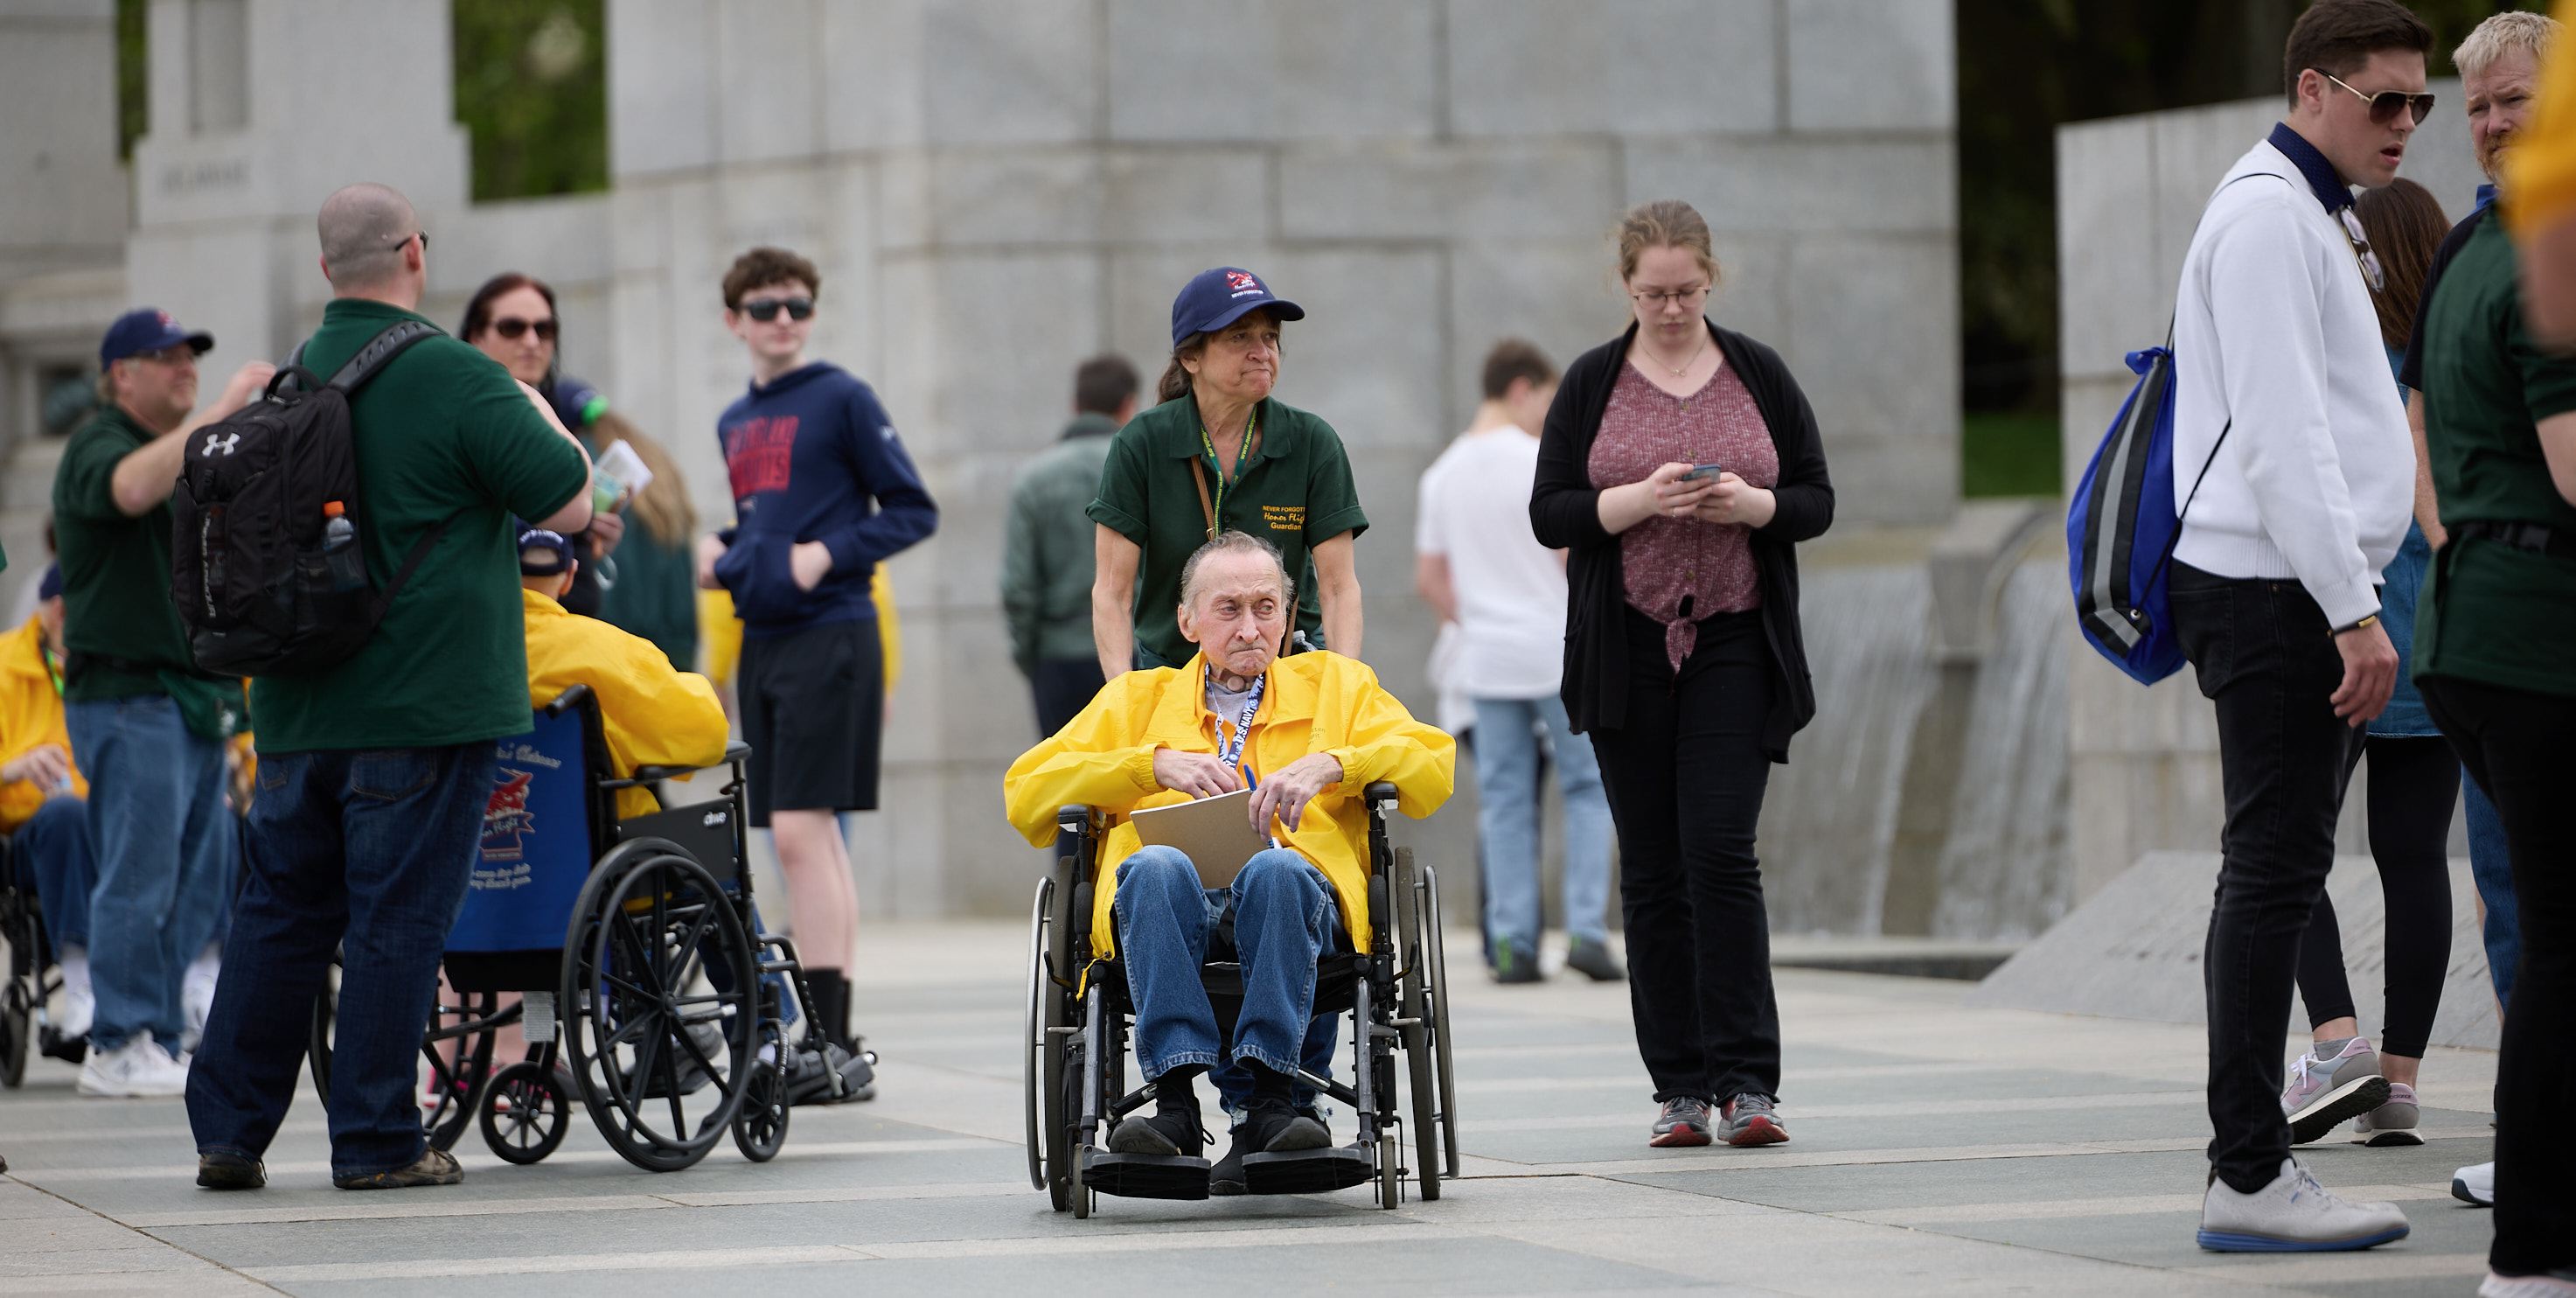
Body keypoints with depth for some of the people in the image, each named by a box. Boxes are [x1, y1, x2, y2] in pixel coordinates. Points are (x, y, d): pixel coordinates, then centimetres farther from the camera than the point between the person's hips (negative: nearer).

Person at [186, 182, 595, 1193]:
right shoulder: (458, 380, -12)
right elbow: (571, 504, -8)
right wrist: (540, 415, 10)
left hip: (299, 706, 6)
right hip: (425, 708, -6)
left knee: (280, 911, 11)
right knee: (397, 921, -1)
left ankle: (227, 1134, 12)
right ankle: (376, 1141, 2)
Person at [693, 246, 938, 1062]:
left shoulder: (841, 399, -4)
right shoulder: (734, 424, 16)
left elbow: (913, 510, -4)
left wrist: (828, 553, -15)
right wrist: (720, 550, 7)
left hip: (828, 635, -7)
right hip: (762, 639, 7)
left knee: (801, 833, -14)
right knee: (808, 841, 8)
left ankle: (828, 1040, -14)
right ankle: (834, 1041, 12)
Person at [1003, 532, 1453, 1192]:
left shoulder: (1335, 685, 29)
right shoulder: (1137, 699, 29)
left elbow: (1433, 765, 13)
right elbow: (1026, 792, 16)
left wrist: (1330, 765, -4)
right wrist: (1155, 763, 3)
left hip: (1296, 893, -1)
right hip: (1171, 909, 1)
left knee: (1275, 869, -37)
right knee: (1156, 866, -36)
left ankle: (1263, 1100, -41)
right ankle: (1175, 1101, -43)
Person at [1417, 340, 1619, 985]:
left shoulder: (1444, 473, 8)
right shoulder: (1541, 461, -9)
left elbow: (1429, 579, 11)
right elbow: (1575, 557, -11)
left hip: (1486, 662, 5)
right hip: (1558, 654, -5)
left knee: (1505, 799, 6)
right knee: (1588, 786, 4)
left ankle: (1512, 943, 1)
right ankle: (1586, 928, -5)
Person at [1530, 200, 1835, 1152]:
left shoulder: (1760, 377, 7)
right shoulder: (1592, 385, 6)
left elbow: (1817, 502, 7)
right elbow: (1550, 515, 1)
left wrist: (1752, 503, -13)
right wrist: (1640, 500, -16)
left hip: (1734, 646, -1)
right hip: (1626, 653, 1)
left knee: (1722, 851, -12)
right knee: (1653, 868, 2)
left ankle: (1746, 1083, -11)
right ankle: (1679, 1087, 7)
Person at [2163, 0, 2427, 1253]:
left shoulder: (2318, 217, 21)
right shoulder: (2266, 216, -12)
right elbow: (2278, 431, -19)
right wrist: (2354, 611, -21)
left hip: (2309, 594, 11)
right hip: (2276, 587, -11)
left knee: (2277, 874, 10)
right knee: (2275, 875, -11)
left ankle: (2251, 1158, 13)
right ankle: (2250, 1175, -11)